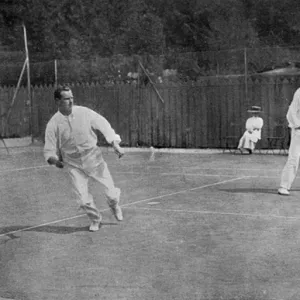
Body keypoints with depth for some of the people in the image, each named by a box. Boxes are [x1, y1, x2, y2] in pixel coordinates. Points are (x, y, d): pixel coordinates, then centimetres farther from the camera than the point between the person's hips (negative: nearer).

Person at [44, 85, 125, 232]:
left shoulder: (83, 112, -11)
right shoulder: (53, 124, -11)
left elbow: (103, 125, -2)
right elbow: (49, 150, -5)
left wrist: (115, 144, -10)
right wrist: (54, 159, -27)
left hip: (93, 158, 0)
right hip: (73, 164, 0)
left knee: (110, 191, -1)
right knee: (83, 199, -7)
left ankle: (114, 205, 38)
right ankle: (95, 219, 25)